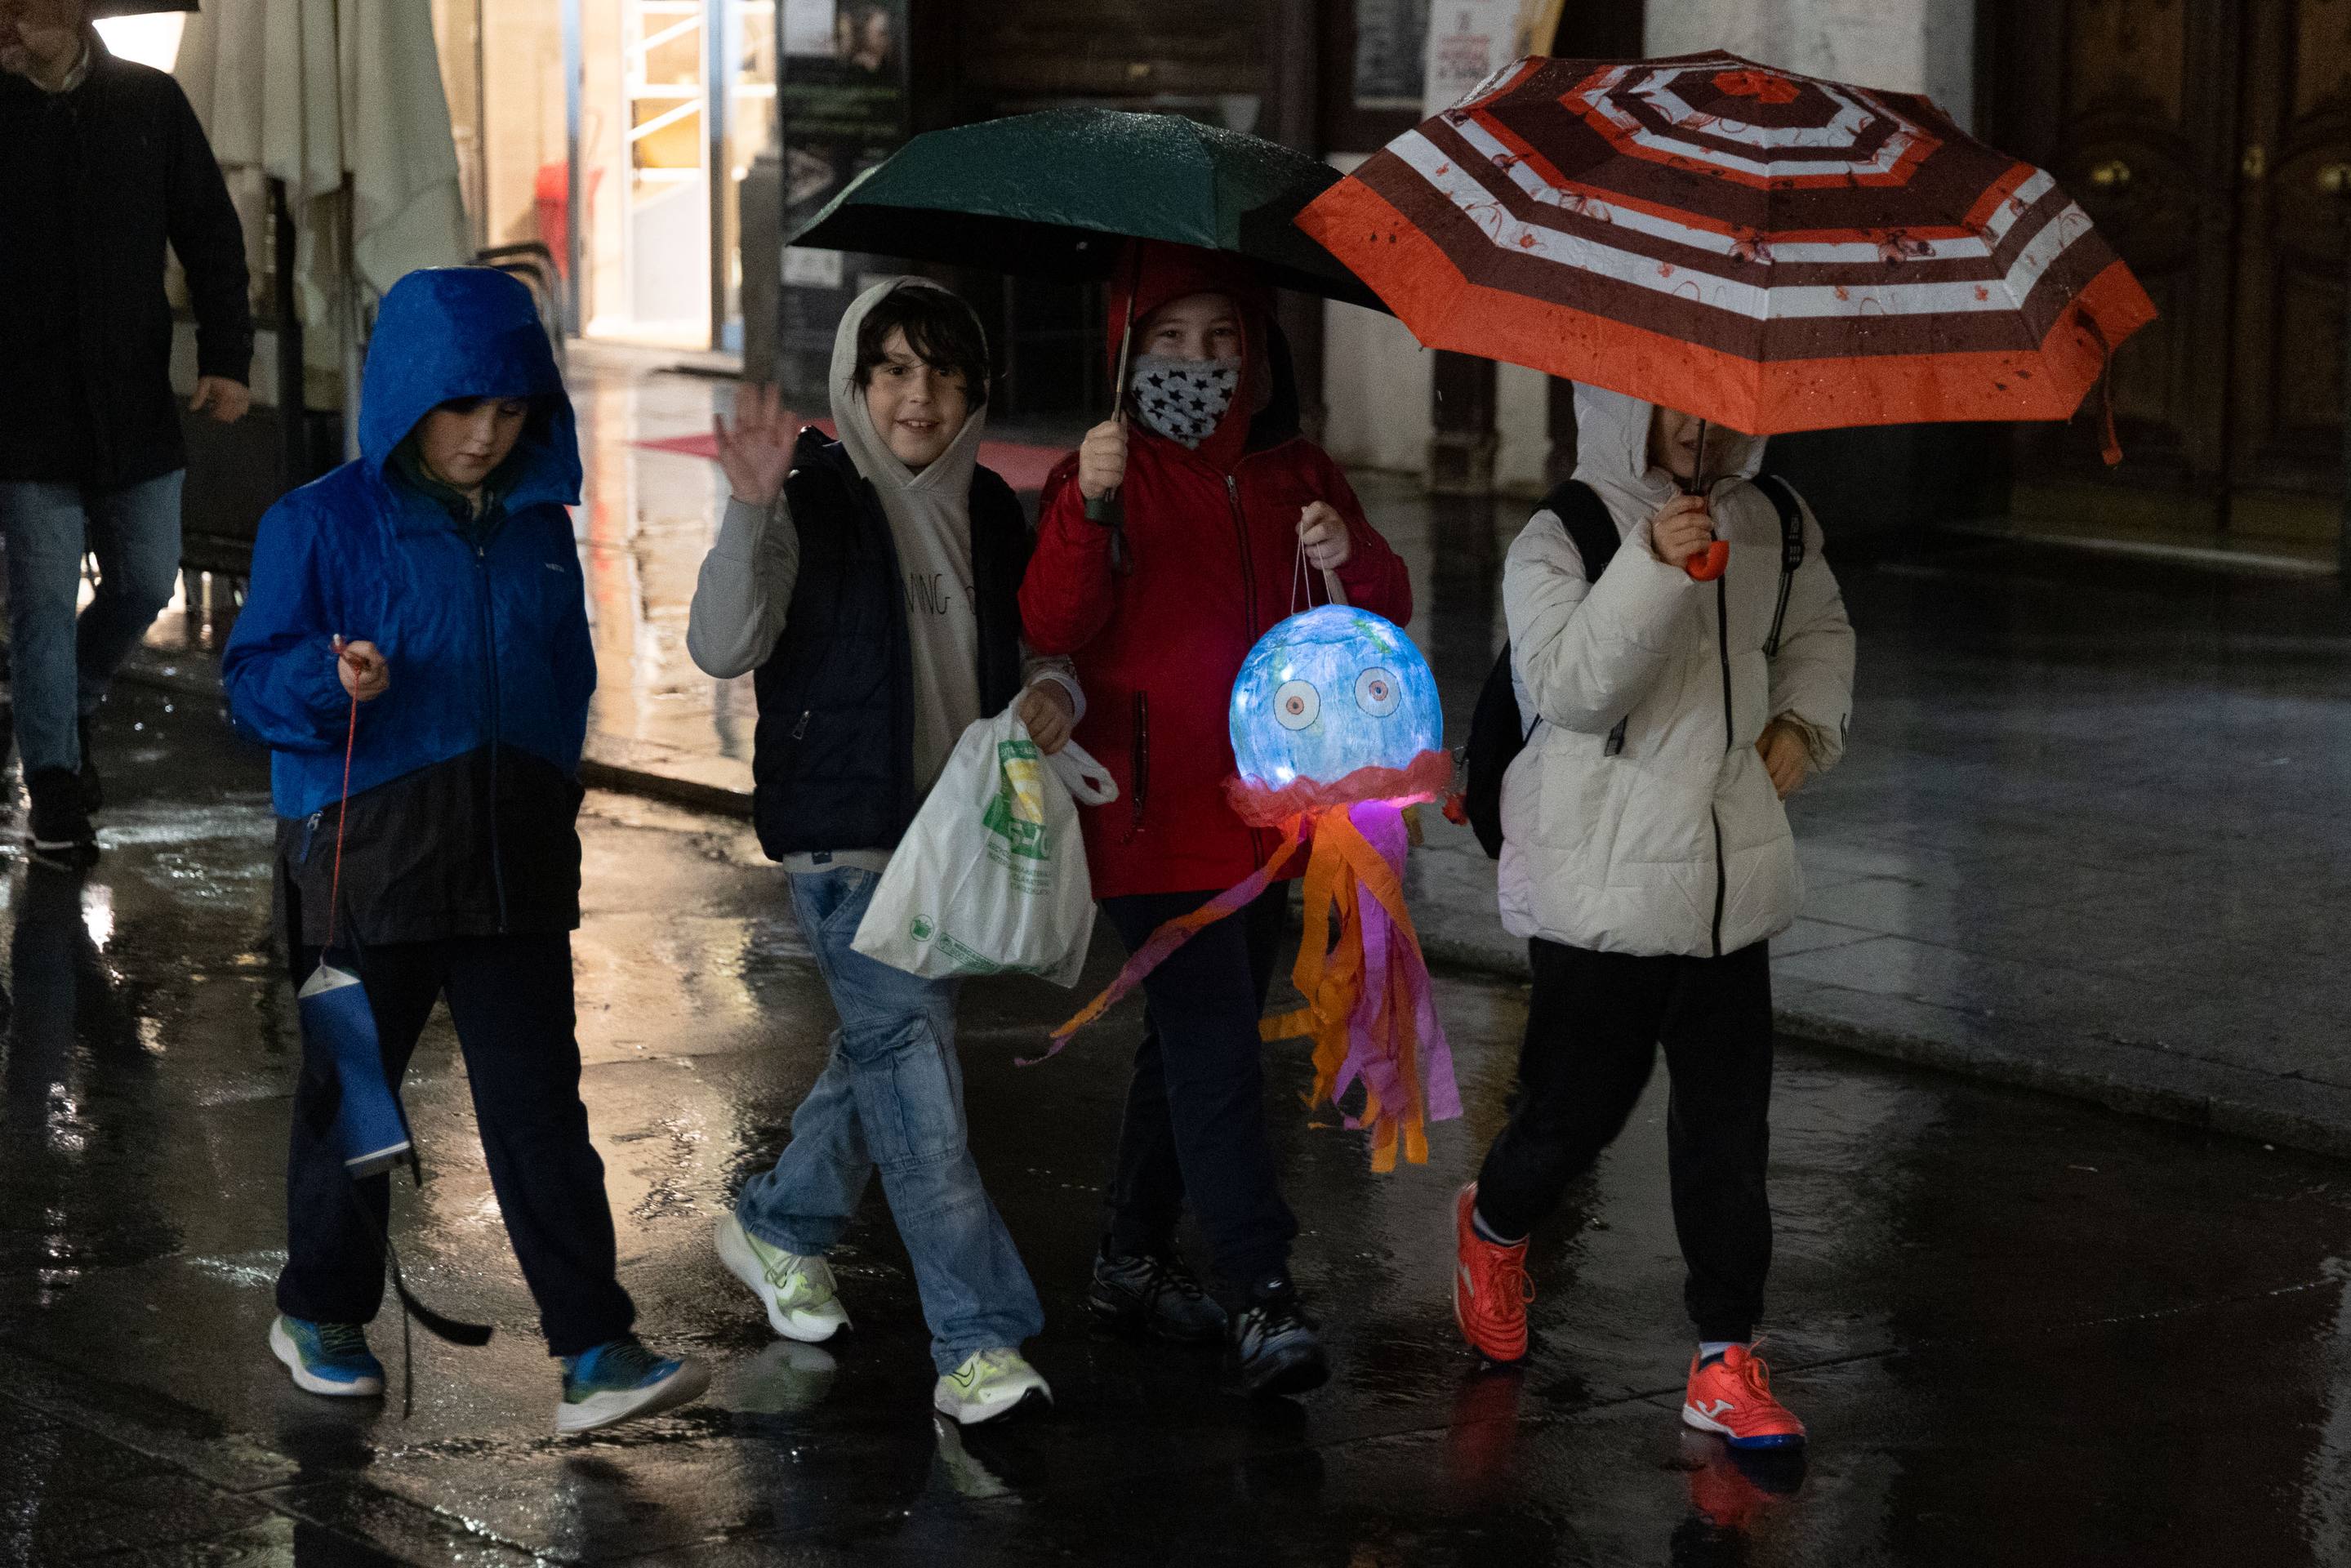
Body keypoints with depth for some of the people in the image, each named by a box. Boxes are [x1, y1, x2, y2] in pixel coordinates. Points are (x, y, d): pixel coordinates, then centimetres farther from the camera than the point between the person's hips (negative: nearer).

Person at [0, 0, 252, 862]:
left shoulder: (152, 102, 3)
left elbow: (210, 233, 5)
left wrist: (226, 354, -2)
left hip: (136, 411, 3)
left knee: (145, 583, 10)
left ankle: (75, 703, 37)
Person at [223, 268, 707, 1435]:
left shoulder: (536, 526, 8)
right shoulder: (321, 526, -6)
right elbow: (251, 682, -7)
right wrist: (332, 680, -26)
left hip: (512, 858, 3)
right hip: (366, 856, -3)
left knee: (540, 1106, -1)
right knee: (351, 1095, 10)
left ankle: (594, 1353, -3)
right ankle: (321, 1315, 30)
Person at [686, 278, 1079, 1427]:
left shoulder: (986, 510, 10)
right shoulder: (811, 500, -10)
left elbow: (1018, 653, 22)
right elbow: (723, 647, -21)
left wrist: (1050, 695, -1)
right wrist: (751, 512, -35)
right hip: (843, 827, -7)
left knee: (884, 1048, 17)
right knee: (910, 1058, -12)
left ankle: (780, 1226, 42)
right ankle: (976, 1343, -13)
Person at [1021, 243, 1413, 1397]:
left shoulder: (1295, 476, 10)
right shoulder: (1105, 477, -5)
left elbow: (1388, 615, 4)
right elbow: (1053, 626, -18)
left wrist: (1353, 558, -18)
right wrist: (1086, 508, -33)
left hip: (1264, 809, 6)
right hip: (1155, 814, -6)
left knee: (1194, 1042, 15)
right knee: (1214, 1050, -14)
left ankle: (1132, 1261, 29)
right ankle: (1263, 1299, -17)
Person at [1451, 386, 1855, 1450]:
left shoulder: (1770, 527, 7)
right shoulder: (1560, 542, -11)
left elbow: (1821, 635, 25)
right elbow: (1569, 685, -24)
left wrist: (1805, 724, 7)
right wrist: (1653, 568, -32)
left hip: (1731, 888, 5)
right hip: (1603, 886, -4)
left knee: (1727, 1126, 2)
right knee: (1576, 1111, 6)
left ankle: (1726, 1361, 8)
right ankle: (1494, 1225, 39)